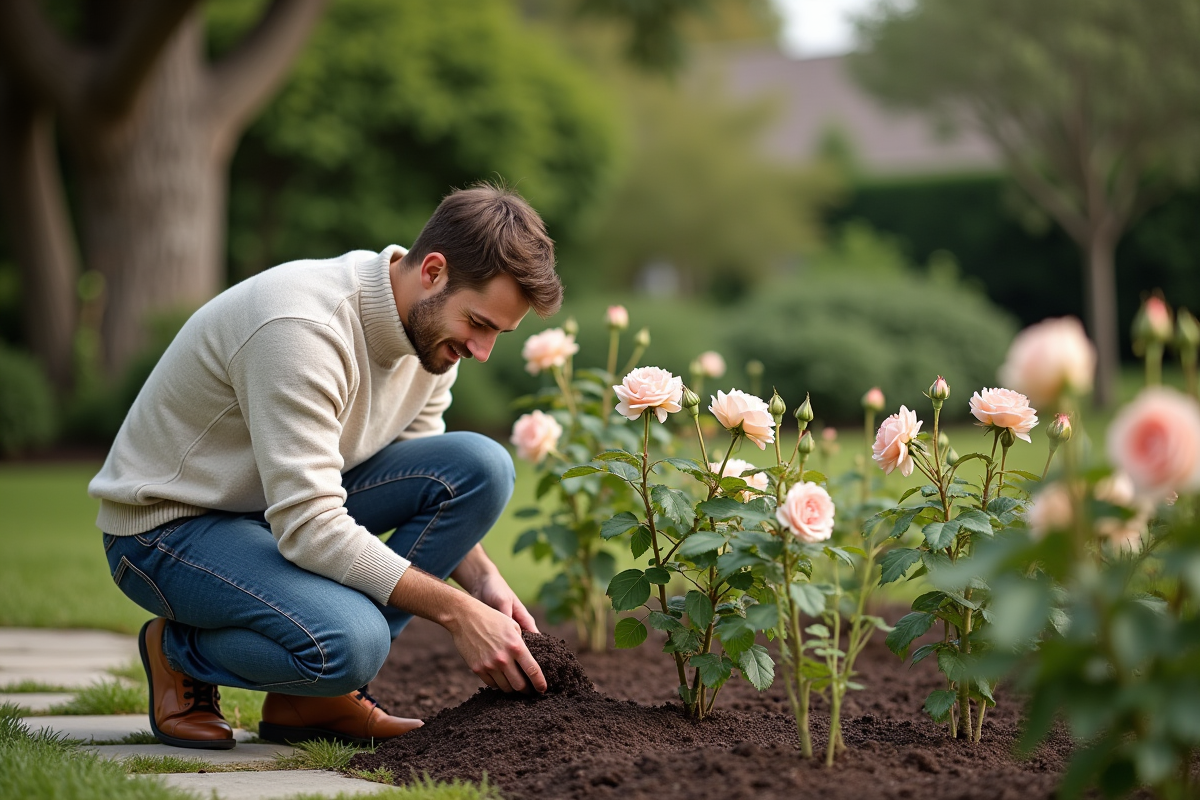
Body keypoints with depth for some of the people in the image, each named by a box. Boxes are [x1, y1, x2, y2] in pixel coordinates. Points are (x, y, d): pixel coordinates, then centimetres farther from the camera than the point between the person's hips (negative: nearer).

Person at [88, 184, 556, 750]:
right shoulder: (303, 327, -31)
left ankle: (316, 696, -6)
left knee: (481, 466, -14)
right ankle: (179, 650, -1)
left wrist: (483, 580, -11)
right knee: (348, 641, -35)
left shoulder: (432, 325, -4)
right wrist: (457, 612, -31)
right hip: (171, 527, -9)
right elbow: (310, 528, -33)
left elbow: (432, 489, 7)